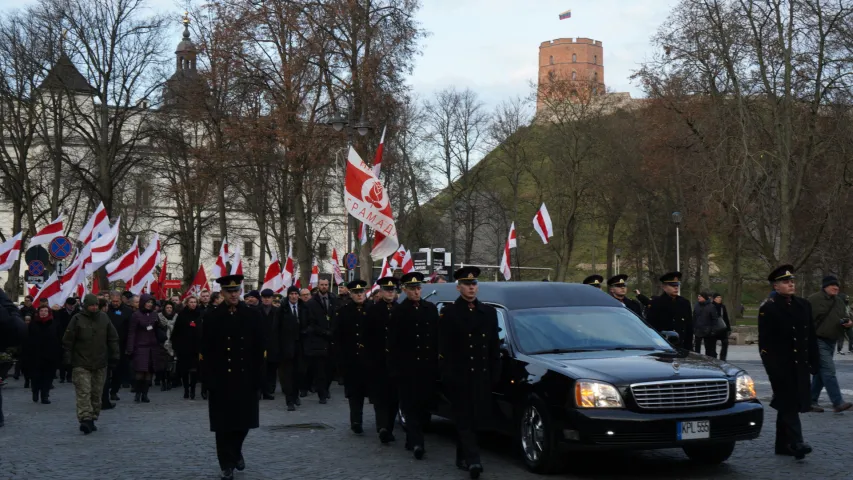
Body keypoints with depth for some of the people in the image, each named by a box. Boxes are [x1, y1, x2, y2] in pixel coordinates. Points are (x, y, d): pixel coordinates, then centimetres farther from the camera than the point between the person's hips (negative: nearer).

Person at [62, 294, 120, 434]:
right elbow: (68, 341, -2)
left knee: (96, 393, 8)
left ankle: (92, 419, 17)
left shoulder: (104, 318, 8)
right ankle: (85, 419, -18)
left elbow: (113, 338, 14)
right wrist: (68, 359, -7)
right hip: (81, 364, -4)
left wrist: (114, 356, 10)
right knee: (83, 392, -12)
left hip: (100, 364, 4)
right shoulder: (77, 319, -4)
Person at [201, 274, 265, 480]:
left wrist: (258, 378, -4)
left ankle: (236, 452, 37)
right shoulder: (212, 317, -1)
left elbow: (259, 349, 2)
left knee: (243, 419, 10)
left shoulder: (253, 315, 2)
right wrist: (209, 379, -10)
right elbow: (206, 351, -2)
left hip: (246, 378, 1)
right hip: (221, 379, -1)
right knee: (224, 423, 3)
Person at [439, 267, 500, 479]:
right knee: (464, 420, -5)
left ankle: (463, 457, 21)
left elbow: (495, 346, 14)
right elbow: (444, 348, -6)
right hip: (459, 376, -5)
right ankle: (473, 460, -11)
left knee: (476, 419, 8)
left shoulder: (489, 312, 13)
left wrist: (495, 373, 7)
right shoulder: (449, 313, -1)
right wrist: (447, 374, -13)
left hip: (481, 375, 5)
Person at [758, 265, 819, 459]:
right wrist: (771, 367, -16)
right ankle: (796, 443, -16)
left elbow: (811, 336, 14)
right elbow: (764, 341, -10)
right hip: (781, 366, -6)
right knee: (789, 404, -10)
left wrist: (814, 361, 9)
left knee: (787, 405, 12)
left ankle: (783, 445, 20)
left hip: (800, 364, 6)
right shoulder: (768, 309, -7)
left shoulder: (803, 305, 11)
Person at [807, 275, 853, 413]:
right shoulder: (814, 300, -8)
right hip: (819, 341, -8)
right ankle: (838, 403, -17)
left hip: (832, 342, 8)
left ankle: (812, 401, 21)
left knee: (821, 373, 12)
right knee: (829, 371, -15)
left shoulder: (839, 302, 16)